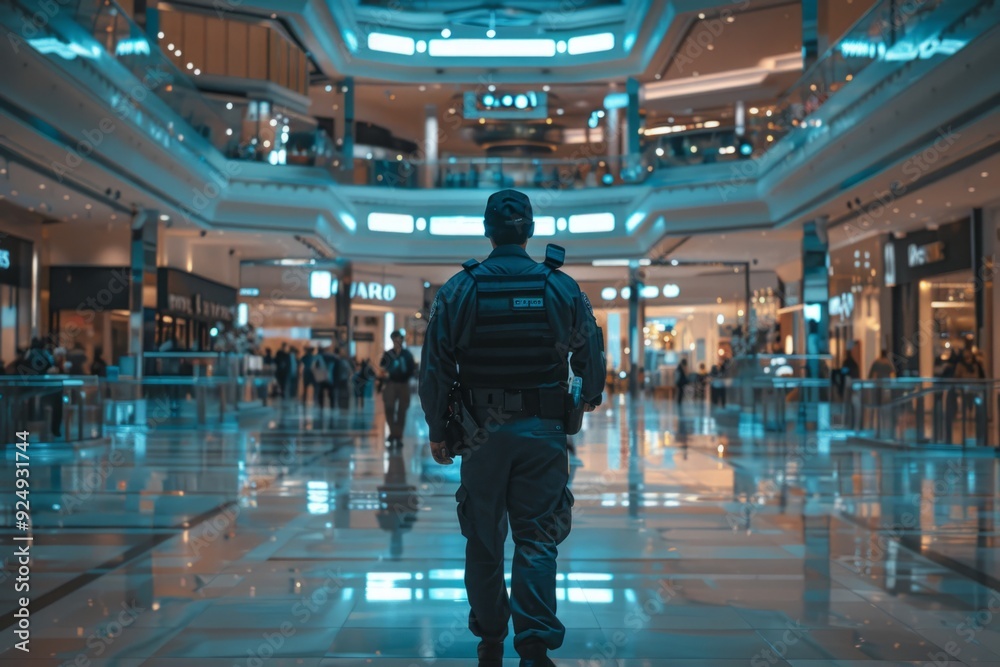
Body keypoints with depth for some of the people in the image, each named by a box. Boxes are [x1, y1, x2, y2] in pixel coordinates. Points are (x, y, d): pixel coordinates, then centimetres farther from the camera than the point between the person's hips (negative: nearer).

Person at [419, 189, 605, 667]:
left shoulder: (458, 290, -3)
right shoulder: (562, 288, -2)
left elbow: (434, 368, -3)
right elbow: (591, 355, 5)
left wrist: (436, 431, 7)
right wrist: (590, 396, 26)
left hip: (482, 431, 1)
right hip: (543, 432, 0)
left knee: (484, 541, 13)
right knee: (537, 539, 3)